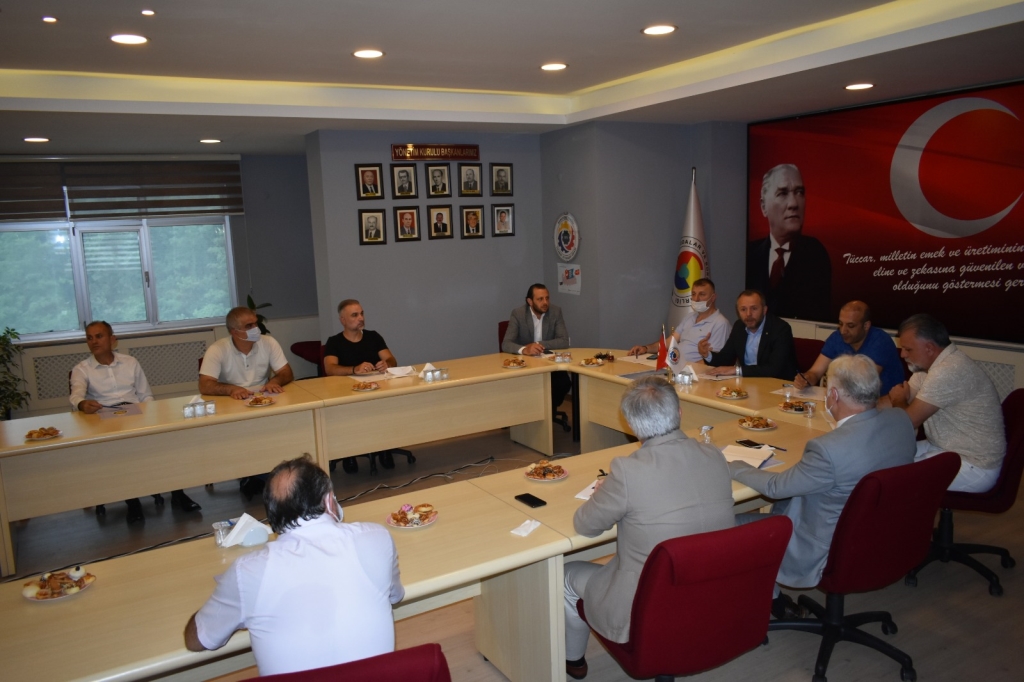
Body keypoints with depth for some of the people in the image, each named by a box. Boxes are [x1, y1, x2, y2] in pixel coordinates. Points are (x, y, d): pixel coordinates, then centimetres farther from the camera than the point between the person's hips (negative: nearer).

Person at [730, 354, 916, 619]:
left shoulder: (829, 449, -34)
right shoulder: (902, 421, -13)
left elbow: (774, 487, -17)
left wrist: (733, 466, -2)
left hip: (833, 556, -8)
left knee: (735, 525, 6)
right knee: (780, 506, 25)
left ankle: (772, 597, 26)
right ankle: (775, 597, 32)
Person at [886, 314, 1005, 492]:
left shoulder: (948, 371, -28)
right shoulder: (929, 363, 4)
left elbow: (908, 421, -23)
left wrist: (898, 400, -1)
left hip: (974, 467, -9)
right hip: (948, 449, 9)